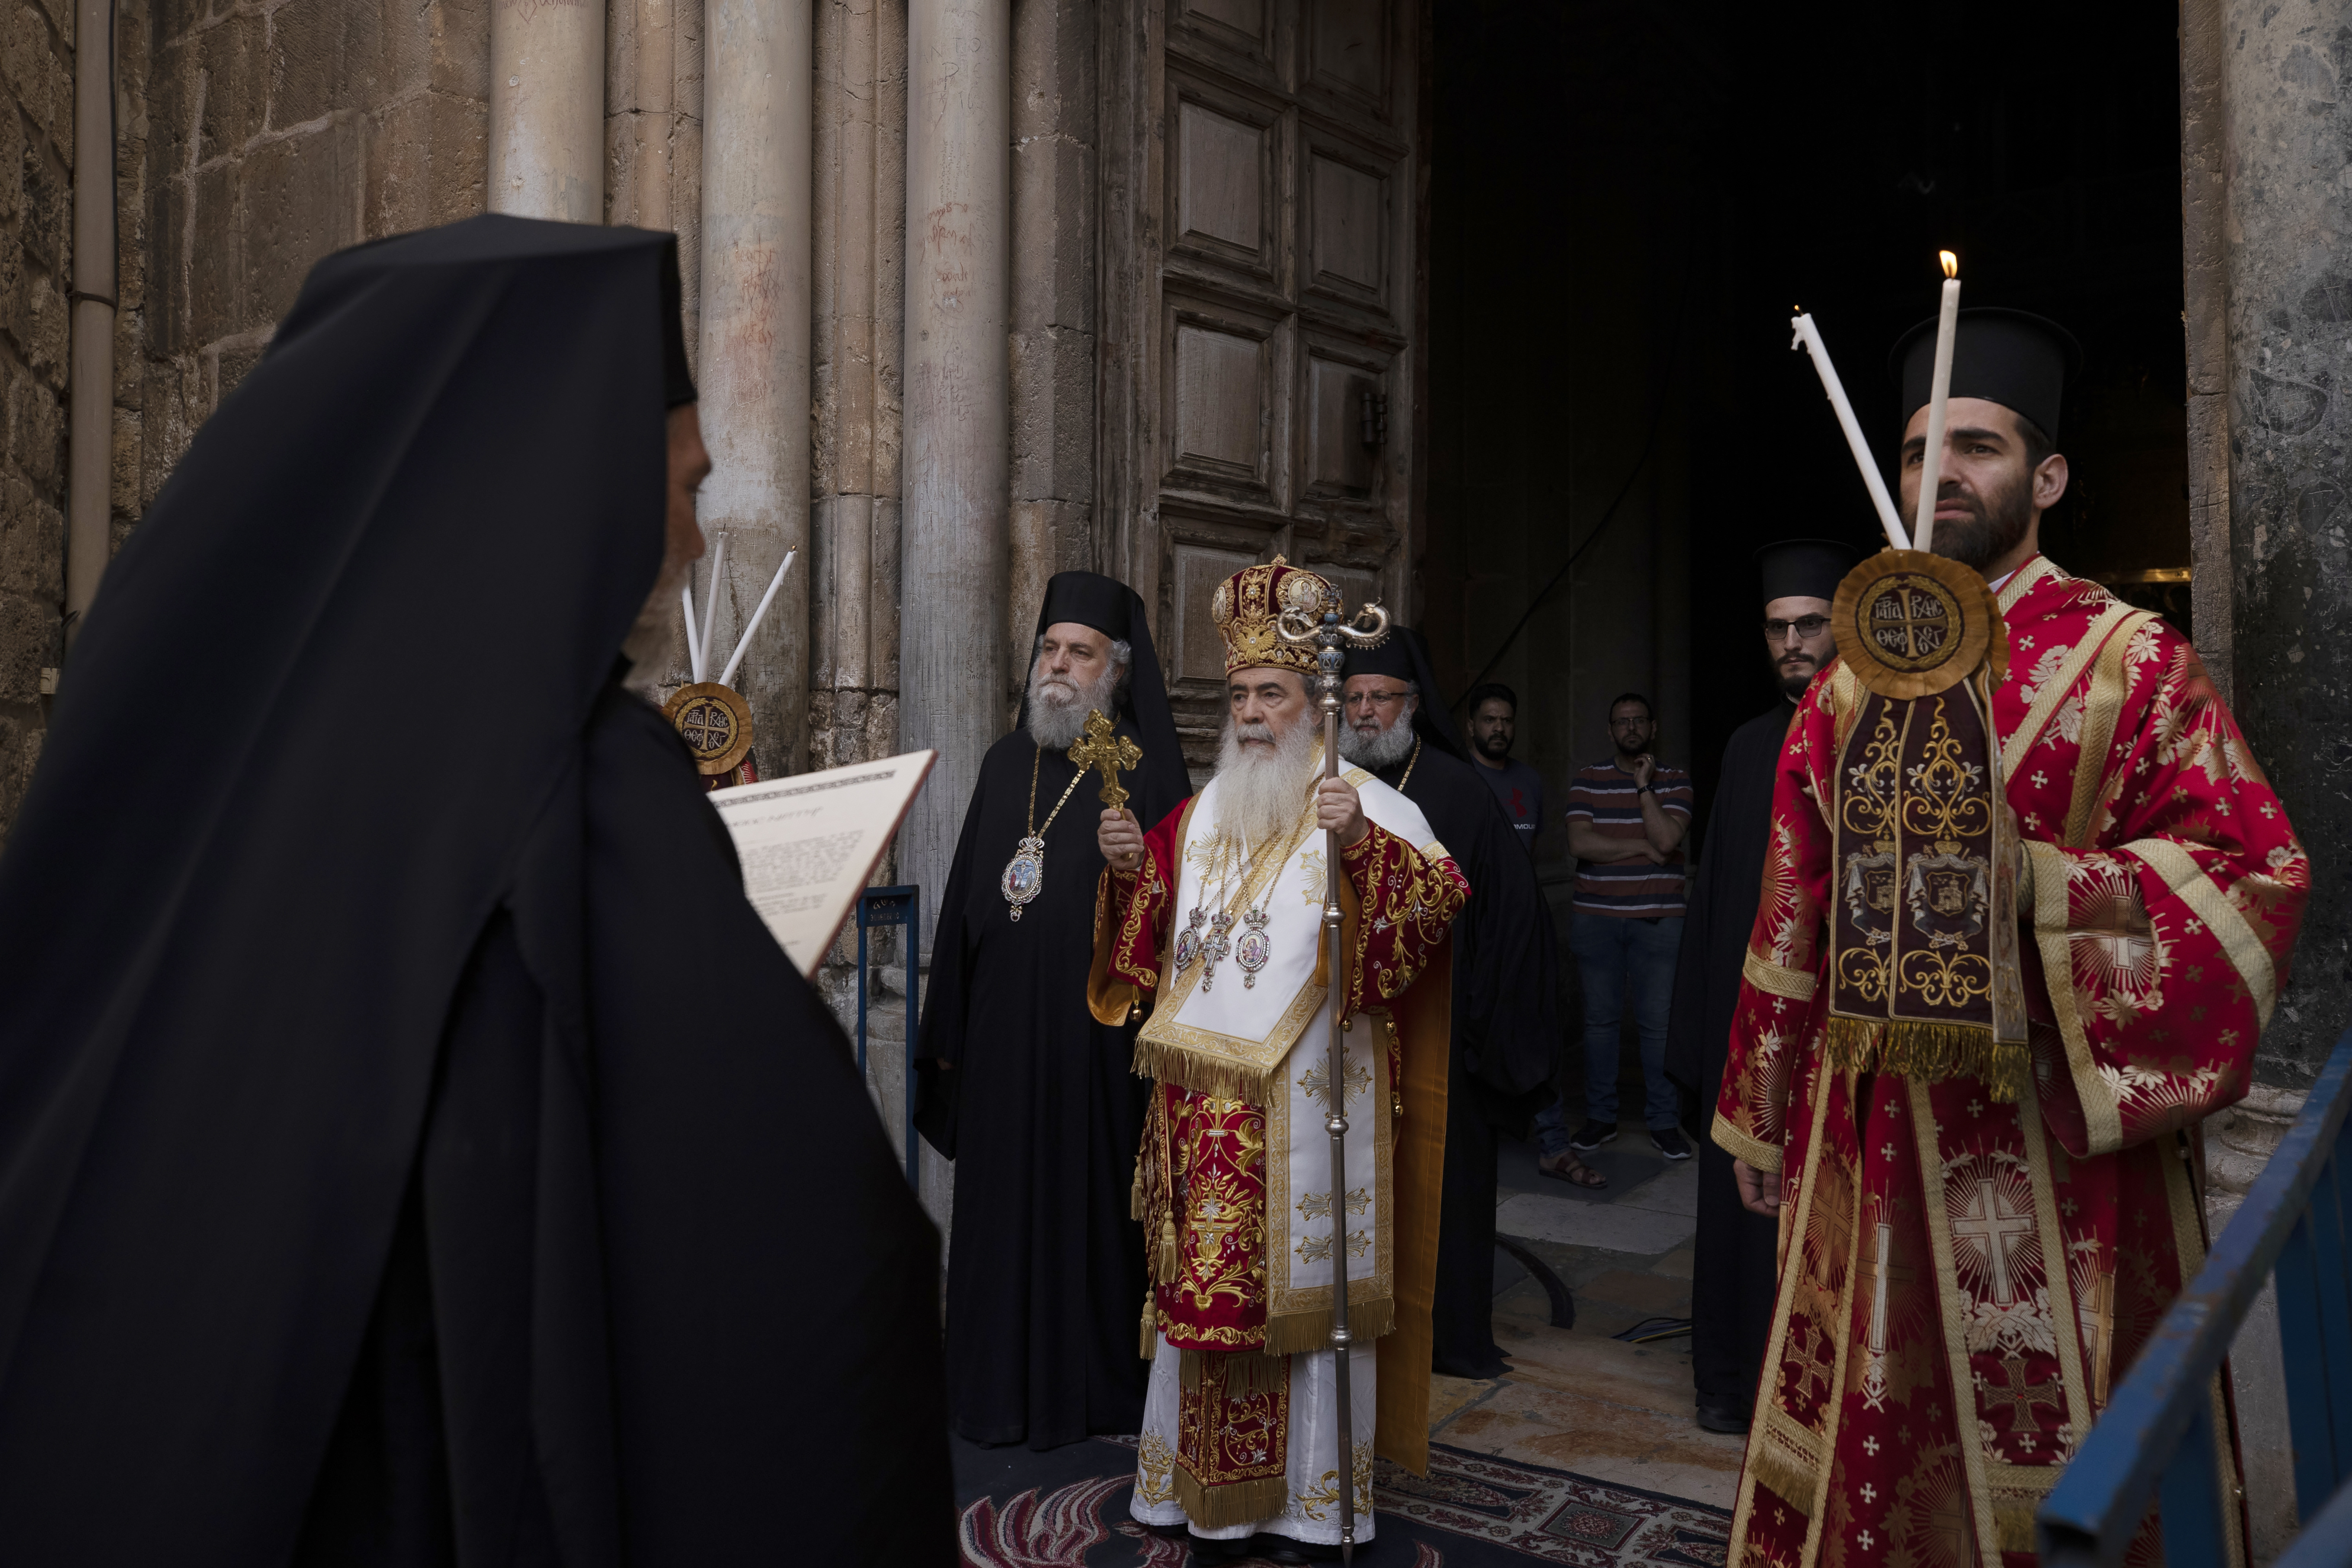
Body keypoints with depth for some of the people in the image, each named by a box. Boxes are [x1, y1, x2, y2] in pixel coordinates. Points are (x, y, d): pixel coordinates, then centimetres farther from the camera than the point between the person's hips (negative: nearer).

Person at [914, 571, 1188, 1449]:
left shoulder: (1145, 773, -5)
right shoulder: (1006, 763, 11)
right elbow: (965, 893, 12)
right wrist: (947, 1028, 11)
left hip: (1093, 1030, -5)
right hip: (1001, 1030, 5)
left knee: (1088, 1201, 5)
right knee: (1000, 1203, 11)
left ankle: (1092, 1386, 22)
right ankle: (1000, 1385, 27)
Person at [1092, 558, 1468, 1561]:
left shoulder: (1368, 804, -2)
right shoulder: (1201, 815, 15)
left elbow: (1440, 895, -16)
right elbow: (1153, 947, 19)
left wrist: (1362, 847, -31)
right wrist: (1130, 870, 1)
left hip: (1308, 1104, -5)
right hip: (1203, 1106, 5)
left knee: (1304, 1288, 2)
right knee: (1206, 1288, 9)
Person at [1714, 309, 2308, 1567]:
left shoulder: (2130, 664, -3)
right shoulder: (1850, 682, 9)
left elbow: (2257, 875, -11)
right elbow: (1794, 914, 12)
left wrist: (2032, 875, -25)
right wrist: (1761, 1121, 15)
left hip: (2053, 1136, -3)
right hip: (1871, 1126, 4)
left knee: (2053, 1458, 7)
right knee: (1870, 1442, 12)